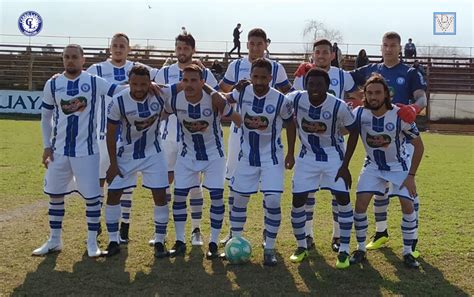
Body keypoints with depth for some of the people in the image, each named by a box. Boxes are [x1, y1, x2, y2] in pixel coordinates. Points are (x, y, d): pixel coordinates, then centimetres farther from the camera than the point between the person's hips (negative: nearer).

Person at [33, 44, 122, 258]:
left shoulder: (94, 82, -6)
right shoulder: (53, 84, 2)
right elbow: (46, 116, 10)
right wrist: (47, 146, 6)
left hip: (86, 150, -3)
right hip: (59, 150, 3)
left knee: (92, 196, 0)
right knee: (55, 194, 10)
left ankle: (92, 242, 15)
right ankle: (54, 241, 25)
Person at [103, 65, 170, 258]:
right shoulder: (119, 101, -21)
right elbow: (111, 134, -10)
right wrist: (113, 163, -7)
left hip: (153, 154, 0)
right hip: (126, 154, 0)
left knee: (160, 196, -3)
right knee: (113, 195, 0)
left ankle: (159, 242, 11)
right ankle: (113, 242, 15)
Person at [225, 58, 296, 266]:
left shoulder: (280, 100, -17)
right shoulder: (242, 93, -11)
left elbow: (290, 124, 0)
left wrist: (290, 153, 3)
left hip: (272, 157, -2)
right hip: (247, 156, 2)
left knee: (273, 201, -10)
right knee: (240, 199, 7)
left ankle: (269, 248, 5)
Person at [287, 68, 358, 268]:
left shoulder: (339, 107, -20)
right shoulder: (295, 99, -17)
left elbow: (353, 131, -7)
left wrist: (346, 163, -4)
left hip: (333, 156, -2)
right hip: (307, 156, 2)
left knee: (343, 198, -9)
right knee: (298, 200, -1)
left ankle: (344, 250, 5)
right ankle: (302, 246, 19)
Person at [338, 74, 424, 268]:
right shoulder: (359, 114, -18)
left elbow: (418, 145, -14)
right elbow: (352, 139, 1)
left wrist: (411, 175, -16)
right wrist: (344, 166, 2)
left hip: (399, 166, -1)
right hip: (373, 166, 2)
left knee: (408, 206, -10)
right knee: (360, 203, -10)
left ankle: (408, 252, 9)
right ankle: (361, 249, 8)